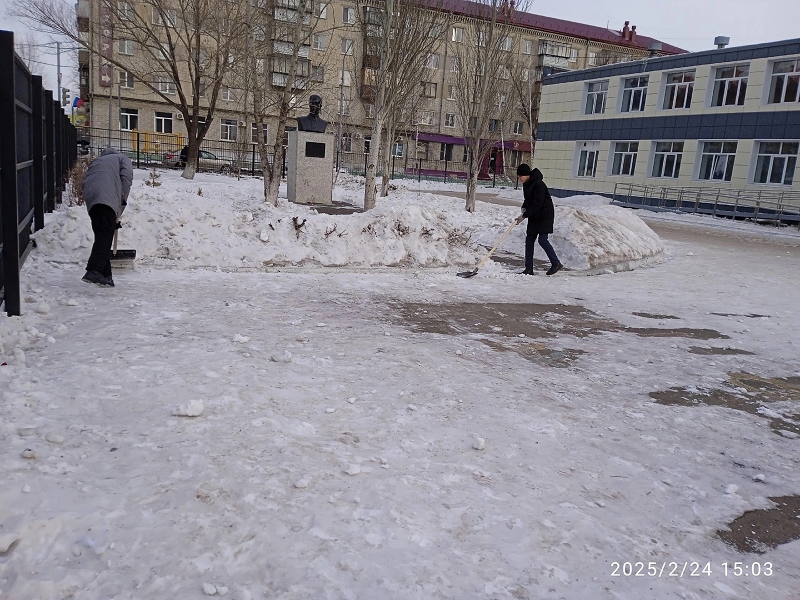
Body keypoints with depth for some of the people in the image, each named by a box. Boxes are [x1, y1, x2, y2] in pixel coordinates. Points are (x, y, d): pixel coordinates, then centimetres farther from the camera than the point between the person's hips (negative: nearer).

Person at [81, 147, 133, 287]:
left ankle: (105, 276, 7)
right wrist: (122, 201, 4)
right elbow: (126, 176, 3)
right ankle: (94, 271, -29)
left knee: (101, 236, 8)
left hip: (90, 198, 6)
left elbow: (85, 181, 23)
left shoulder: (96, 161, 36)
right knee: (105, 237, -14)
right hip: (107, 199, -6)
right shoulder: (123, 159, 24)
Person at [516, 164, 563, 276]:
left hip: (545, 215, -9)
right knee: (529, 240, 4)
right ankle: (529, 268, 7)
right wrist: (524, 208, -2)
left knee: (542, 240, -12)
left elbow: (537, 203, -25)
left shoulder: (538, 184, -21)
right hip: (534, 216, 9)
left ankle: (556, 264, 3)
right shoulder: (526, 184, 7)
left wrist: (524, 216, -24)